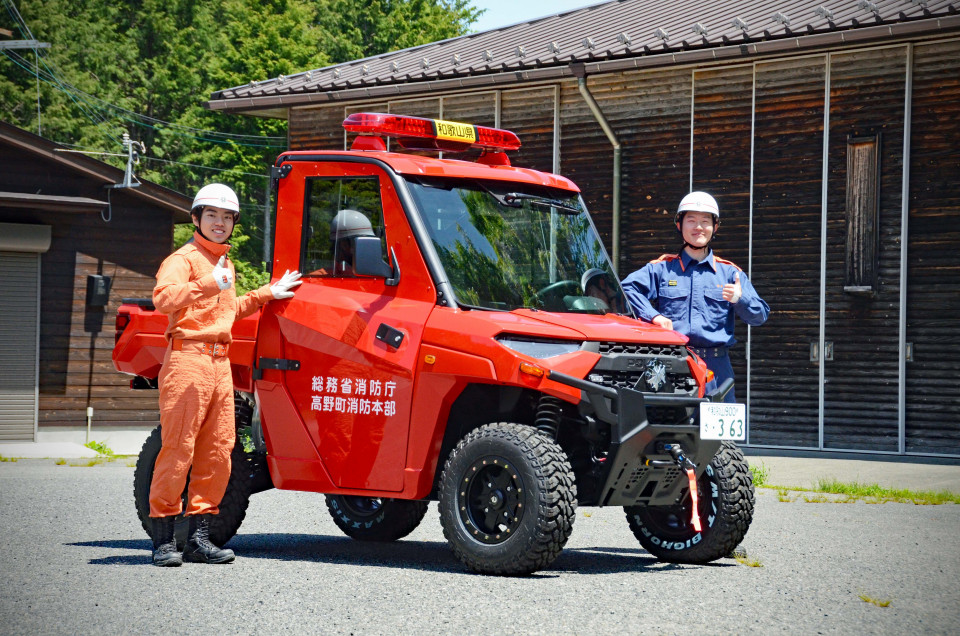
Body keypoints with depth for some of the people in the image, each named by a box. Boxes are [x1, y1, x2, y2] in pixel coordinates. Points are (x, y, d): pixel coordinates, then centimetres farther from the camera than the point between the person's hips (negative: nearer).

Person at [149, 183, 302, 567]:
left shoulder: (225, 265, 24)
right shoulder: (183, 259, -3)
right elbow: (163, 298, -23)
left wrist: (268, 293, 33)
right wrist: (209, 284, -33)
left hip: (220, 363, 8)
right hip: (188, 359, -8)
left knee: (218, 451, 5)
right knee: (178, 449, -9)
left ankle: (199, 538, 12)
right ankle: (163, 540, -5)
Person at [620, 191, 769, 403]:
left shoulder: (729, 272, 17)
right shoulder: (662, 268, 15)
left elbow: (760, 316, 11)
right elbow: (626, 288, 3)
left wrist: (740, 299, -10)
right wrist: (653, 315, -10)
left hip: (716, 365, 1)